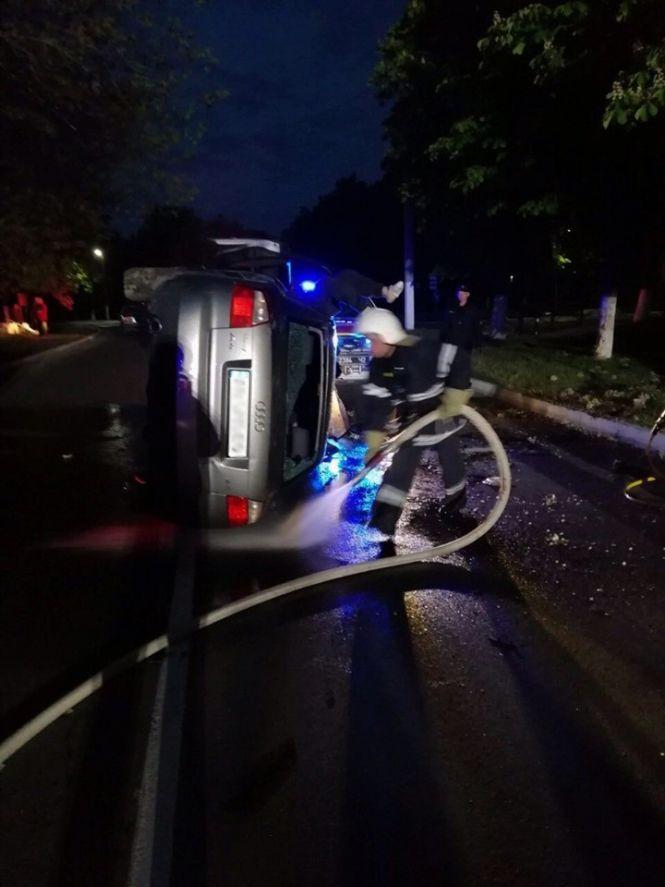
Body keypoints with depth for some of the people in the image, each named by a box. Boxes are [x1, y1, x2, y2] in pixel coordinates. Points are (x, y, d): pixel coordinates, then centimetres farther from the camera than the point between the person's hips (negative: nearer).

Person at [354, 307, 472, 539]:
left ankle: (457, 494, 46)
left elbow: (458, 362, -30)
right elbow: (376, 403, -10)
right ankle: (385, 514, 2)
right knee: (402, 463, 0)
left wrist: (453, 401, -27)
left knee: (450, 458, 16)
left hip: (442, 415, -4)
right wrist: (374, 443, -13)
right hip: (413, 420, 4)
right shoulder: (379, 365, -10)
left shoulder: (423, 352, -31)